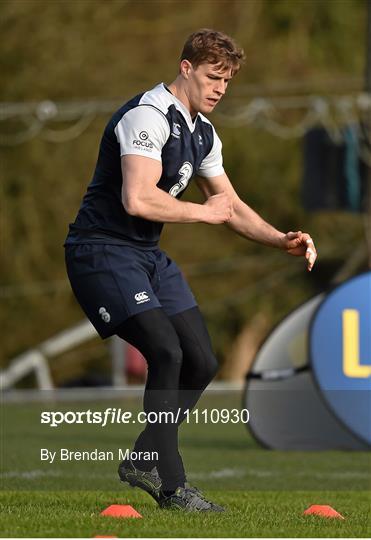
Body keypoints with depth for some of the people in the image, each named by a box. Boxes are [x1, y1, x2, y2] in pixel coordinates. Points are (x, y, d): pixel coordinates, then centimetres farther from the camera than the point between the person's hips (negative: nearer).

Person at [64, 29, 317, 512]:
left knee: (202, 362, 4)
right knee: (166, 352, -21)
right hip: (102, 251, -10)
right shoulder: (148, 116, -19)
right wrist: (205, 213, -16)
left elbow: (232, 206, 20)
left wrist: (283, 241, 4)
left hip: (149, 255, 10)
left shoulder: (203, 133, 12)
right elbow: (138, 200, -30)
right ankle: (171, 486, -15)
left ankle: (143, 463, 18)